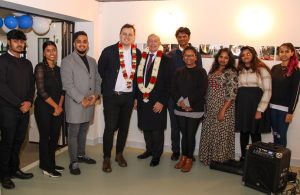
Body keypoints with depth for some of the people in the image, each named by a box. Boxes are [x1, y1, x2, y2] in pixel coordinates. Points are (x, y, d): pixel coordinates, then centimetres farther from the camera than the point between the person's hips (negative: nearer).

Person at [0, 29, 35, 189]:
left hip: (24, 109, 5)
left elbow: (31, 85, 13)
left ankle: (14, 169, 25)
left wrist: (29, 102, -5)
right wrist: (19, 103, -13)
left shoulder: (27, 63, 16)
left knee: (18, 141, 11)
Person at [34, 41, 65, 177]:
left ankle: (51, 163, 26)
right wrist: (55, 106, -10)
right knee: (45, 137, 3)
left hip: (58, 108, 6)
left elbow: (62, 89, 11)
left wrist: (60, 106, -3)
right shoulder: (40, 67, -8)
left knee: (55, 136, 10)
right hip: (43, 108, -6)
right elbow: (41, 91, -13)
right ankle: (46, 167, 16)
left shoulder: (58, 69, 11)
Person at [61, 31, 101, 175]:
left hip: (90, 104, 6)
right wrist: (82, 100, -19)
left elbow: (98, 80, 13)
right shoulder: (67, 61, -7)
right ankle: (74, 162, 13)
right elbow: (68, 85, -15)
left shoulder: (92, 61, 13)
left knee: (83, 131, 18)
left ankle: (81, 155, 34)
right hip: (75, 104, -6)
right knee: (73, 133, 3)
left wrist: (96, 95, -5)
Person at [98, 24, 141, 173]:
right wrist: (107, 86, 6)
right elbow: (100, 71, 1)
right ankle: (106, 158, 14)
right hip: (111, 95, -3)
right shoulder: (109, 51, -8)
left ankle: (119, 154, 30)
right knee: (110, 127, -2)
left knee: (124, 127, 13)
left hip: (128, 96, 4)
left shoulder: (138, 53, 3)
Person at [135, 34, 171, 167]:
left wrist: (162, 101, -12)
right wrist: (136, 97, 9)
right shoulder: (142, 58, 9)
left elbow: (168, 83, -8)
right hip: (143, 100, 4)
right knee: (145, 127, 13)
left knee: (157, 129, 6)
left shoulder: (166, 60, -5)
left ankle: (157, 155, 22)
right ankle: (149, 150, 32)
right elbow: (138, 79, 13)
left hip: (157, 101, -4)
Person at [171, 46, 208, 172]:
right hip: (180, 109, 3)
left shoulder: (201, 72, -1)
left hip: (195, 109, -3)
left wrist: (188, 101, -14)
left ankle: (189, 159, 17)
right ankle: (183, 157, 24)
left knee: (191, 135, 3)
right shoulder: (179, 72, 11)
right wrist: (180, 101, -11)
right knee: (184, 134, 10)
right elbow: (174, 89, 4)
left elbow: (202, 90, -10)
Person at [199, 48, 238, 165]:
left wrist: (223, 110, -19)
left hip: (223, 108, -6)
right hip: (210, 109, 6)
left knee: (221, 134, 2)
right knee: (209, 133, 11)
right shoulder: (212, 71, 11)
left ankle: (221, 159, 18)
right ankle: (210, 157, 26)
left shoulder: (231, 73, -9)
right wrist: (205, 107, 8)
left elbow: (232, 94, -15)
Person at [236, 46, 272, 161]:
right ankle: (243, 158, 20)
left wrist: (260, 110, -15)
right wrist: (237, 106, 2)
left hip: (255, 105, -4)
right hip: (242, 106, 4)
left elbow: (267, 91, -9)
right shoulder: (240, 71, 11)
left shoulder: (262, 70, -5)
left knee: (255, 133, 2)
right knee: (243, 132, 9)